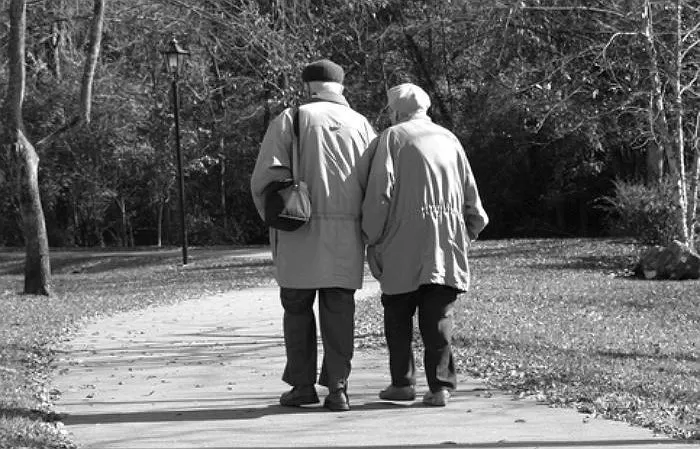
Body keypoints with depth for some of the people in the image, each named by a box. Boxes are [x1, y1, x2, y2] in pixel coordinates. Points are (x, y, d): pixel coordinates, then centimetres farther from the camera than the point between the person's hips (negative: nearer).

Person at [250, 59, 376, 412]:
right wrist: (368, 232, 15)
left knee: (297, 307, 9)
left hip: (301, 236, -2)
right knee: (339, 310, 5)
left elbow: (265, 177, -7)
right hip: (347, 236, 2)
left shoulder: (290, 120, 1)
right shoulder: (362, 126, 10)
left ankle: (302, 385, 10)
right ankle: (337, 387, 0)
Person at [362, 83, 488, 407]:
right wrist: (468, 233, 23)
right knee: (439, 318, 3)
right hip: (446, 246, 4)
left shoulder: (393, 137, 1)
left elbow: (380, 192, -9)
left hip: (403, 246, -4)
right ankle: (440, 385, -4)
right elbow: (470, 195, 14)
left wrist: (372, 239, -3)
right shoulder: (449, 139, 16)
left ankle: (403, 382, 10)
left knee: (398, 315, 8)